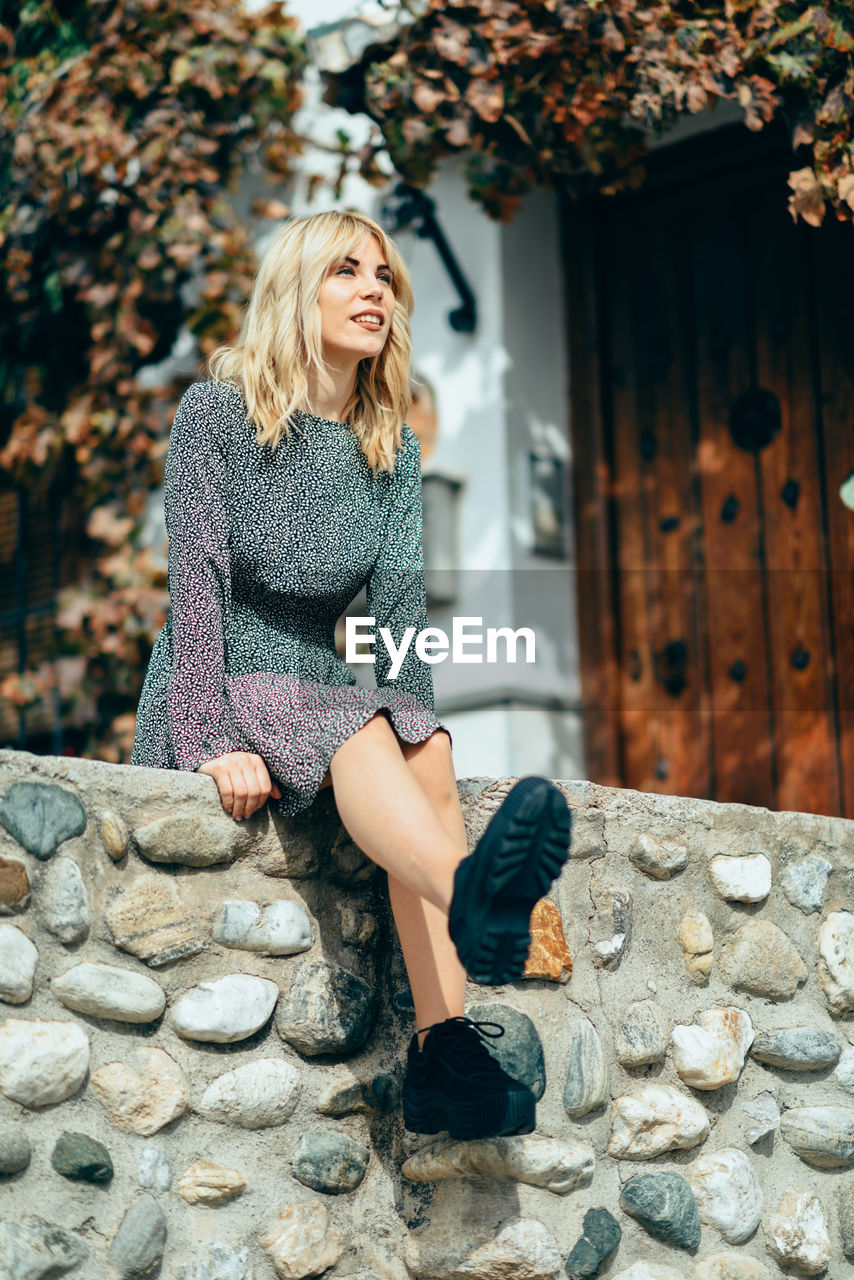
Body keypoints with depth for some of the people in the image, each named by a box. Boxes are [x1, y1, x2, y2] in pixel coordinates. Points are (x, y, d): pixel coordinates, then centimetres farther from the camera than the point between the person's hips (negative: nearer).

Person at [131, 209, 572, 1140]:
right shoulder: (215, 413, -3)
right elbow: (197, 582, -12)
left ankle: (445, 1057, -41)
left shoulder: (392, 453, 11)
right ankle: (470, 895, -67)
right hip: (209, 700, -4)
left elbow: (401, 610, 1)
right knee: (356, 728, -34)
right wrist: (210, 741, -24)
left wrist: (417, 737, -16)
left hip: (320, 696, 4)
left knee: (423, 748, -28)